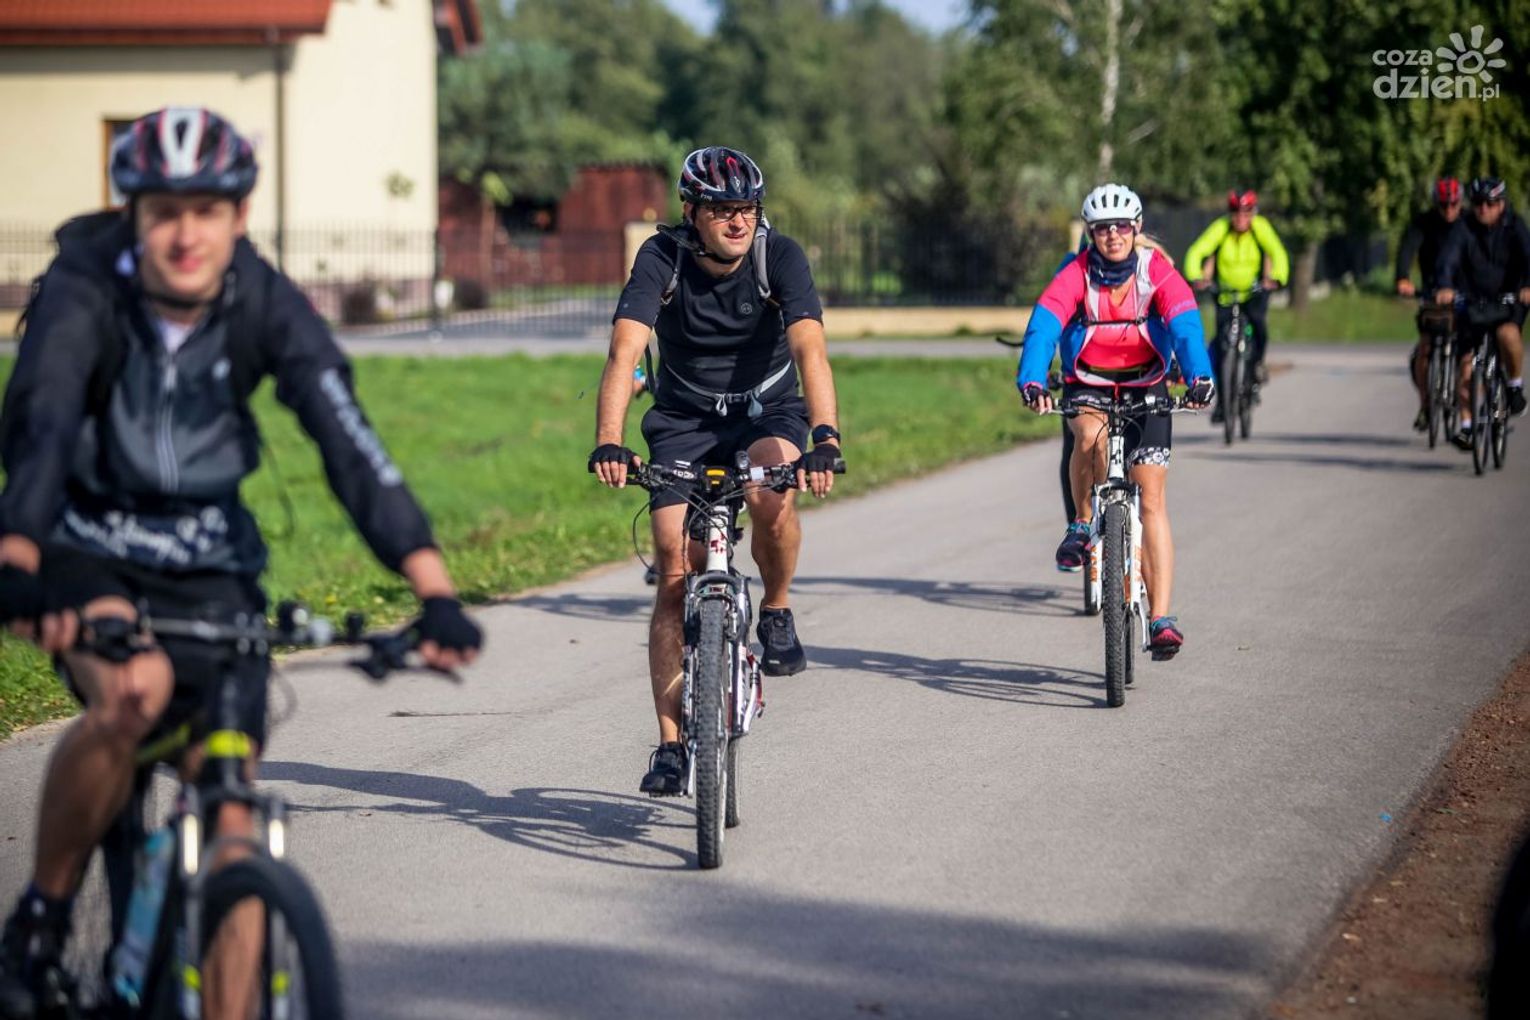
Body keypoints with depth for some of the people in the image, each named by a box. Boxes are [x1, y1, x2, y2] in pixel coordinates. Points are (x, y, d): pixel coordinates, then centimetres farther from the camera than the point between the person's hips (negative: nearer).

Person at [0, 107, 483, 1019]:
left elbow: (351, 442, -23)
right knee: (133, 690, -34)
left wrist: (436, 596, -35)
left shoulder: (268, 307, -14)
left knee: (230, 824, -8)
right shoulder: (83, 293, -20)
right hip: (85, 551, -2)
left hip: (208, 570, 3)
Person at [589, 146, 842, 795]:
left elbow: (810, 350, -34)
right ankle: (671, 742, -2)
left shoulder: (780, 257, -20)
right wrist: (608, 443, -47)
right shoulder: (662, 258, -19)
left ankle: (776, 615, -5)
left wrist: (825, 439, -50)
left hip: (766, 410, -1)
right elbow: (625, 352, -31)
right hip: (684, 419, 1)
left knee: (772, 498, -35)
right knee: (675, 573, -9)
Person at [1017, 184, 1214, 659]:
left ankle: (1160, 618, -9)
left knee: (1152, 498, -9)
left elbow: (1185, 325, -28)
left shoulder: (1157, 272, -14)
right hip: (1087, 385, 0)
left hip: (1146, 387, 0)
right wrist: (1031, 381, -48)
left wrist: (1199, 375, -48)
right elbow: (1043, 325, -29)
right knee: (1091, 435, -36)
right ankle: (1082, 525, -9)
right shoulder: (1075, 276, -15)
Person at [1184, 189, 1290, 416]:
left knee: (1258, 321, -30)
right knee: (1221, 341, -8)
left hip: (1255, 291, 0)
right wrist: (1196, 277, -43)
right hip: (1225, 293, 0)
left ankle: (1259, 362, 0)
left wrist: (1276, 277, -45)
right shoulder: (1220, 228, -16)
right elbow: (1196, 252, -24)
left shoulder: (1261, 228, -15)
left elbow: (1278, 253, -25)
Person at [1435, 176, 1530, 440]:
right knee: (1467, 364, -3)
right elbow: (1449, 258, -25)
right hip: (1472, 300, 1)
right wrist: (1445, 287, -45)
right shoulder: (1464, 228, -10)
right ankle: (1466, 426, 10)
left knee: (1508, 333, -32)